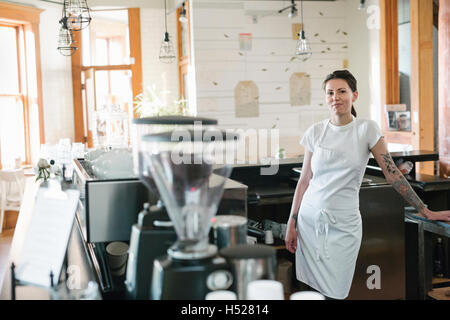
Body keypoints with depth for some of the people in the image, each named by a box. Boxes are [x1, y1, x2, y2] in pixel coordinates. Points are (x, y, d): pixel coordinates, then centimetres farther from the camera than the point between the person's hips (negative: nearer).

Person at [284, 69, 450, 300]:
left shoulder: (367, 129, -3)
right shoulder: (315, 132, 2)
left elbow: (392, 173, -1)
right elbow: (304, 180, 4)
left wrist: (425, 211, -2)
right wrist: (291, 223, 2)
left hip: (343, 224, -2)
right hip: (310, 219, 2)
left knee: (335, 292, 0)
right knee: (309, 288, 6)